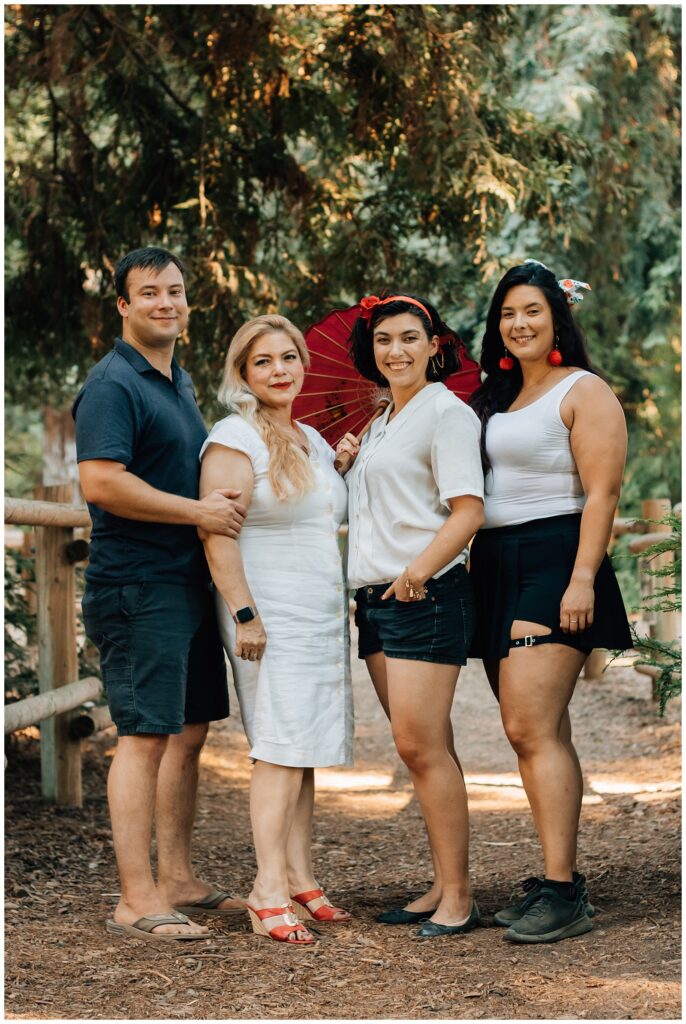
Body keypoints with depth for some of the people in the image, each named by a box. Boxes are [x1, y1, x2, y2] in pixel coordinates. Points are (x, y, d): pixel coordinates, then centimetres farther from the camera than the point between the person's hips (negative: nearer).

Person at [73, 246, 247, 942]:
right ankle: (136, 901, -6)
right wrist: (198, 511, -18)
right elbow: (100, 482, -22)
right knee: (145, 737, -9)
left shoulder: (179, 382, 18)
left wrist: (223, 500, 12)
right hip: (137, 588, -9)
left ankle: (177, 880, 21)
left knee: (189, 732, 12)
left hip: (189, 584, 9)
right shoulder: (113, 384, -11)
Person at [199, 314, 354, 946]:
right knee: (281, 749, -12)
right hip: (271, 617, -8)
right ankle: (269, 890, -12)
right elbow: (217, 533, -16)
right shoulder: (235, 437, -8)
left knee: (305, 750, 7)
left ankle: (300, 882, 10)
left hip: (322, 615, 8)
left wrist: (352, 466, 16)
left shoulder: (313, 441, 18)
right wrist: (244, 613, -21)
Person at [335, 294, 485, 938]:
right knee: (422, 749, 9)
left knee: (421, 745, -11)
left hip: (426, 596, -9)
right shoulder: (379, 425, 20)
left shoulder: (446, 412, -6)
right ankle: (443, 886, 13)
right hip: (375, 597, 9)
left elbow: (468, 509, -15)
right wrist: (345, 468, 12)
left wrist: (419, 570, -25)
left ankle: (458, 897, -7)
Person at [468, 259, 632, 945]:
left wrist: (582, 578, -20)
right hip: (496, 570, 8)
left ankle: (564, 894, -16)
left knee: (531, 728, -16)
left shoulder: (584, 392, -4)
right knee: (541, 733, 8)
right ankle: (557, 884, 11)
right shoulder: (493, 398, 19)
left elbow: (601, 493, -12)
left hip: (552, 561, -8)